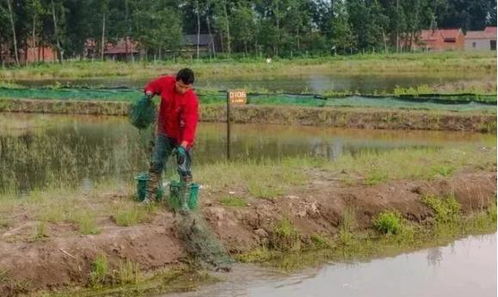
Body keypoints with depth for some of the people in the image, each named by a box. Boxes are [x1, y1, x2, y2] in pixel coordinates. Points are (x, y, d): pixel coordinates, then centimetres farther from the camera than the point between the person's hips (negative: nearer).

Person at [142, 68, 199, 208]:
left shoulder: (191, 100, -27)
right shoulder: (166, 82, -14)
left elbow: (190, 124, -34)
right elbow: (153, 85, 8)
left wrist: (183, 147, -42)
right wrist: (149, 92, -16)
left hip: (182, 137, -4)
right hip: (164, 133, 5)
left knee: (184, 169, -5)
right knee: (156, 164, 8)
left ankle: (185, 202, 3)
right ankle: (149, 197, 17)